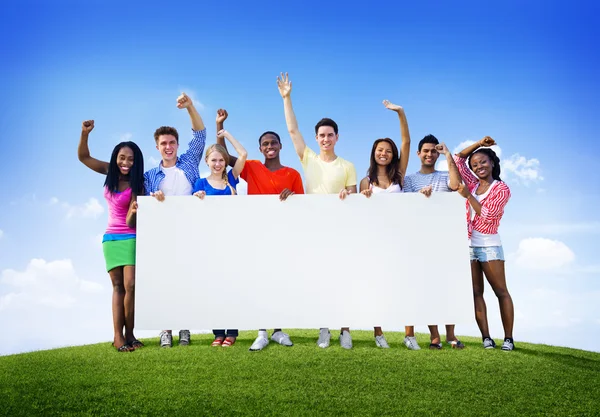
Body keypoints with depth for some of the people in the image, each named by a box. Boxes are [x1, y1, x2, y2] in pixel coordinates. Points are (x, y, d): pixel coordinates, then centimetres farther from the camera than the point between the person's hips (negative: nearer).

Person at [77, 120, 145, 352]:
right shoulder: (110, 173, 1)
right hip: (111, 237, 4)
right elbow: (83, 157, 3)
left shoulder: (137, 184, -10)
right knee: (118, 287, 4)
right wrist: (85, 134, -14)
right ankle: (118, 336, 2)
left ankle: (128, 334, 2)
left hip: (131, 238, -3)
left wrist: (134, 211, -39)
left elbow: (131, 222, -16)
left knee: (130, 286, -11)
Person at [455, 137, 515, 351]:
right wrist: (478, 144, 8)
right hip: (468, 244, 5)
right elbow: (458, 159, 15)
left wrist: (468, 196, -10)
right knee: (476, 292, 2)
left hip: (489, 245, -5)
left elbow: (488, 215, -13)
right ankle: (486, 337, 5)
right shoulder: (473, 184, 12)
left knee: (501, 291, 0)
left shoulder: (501, 188, -3)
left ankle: (508, 338, 3)